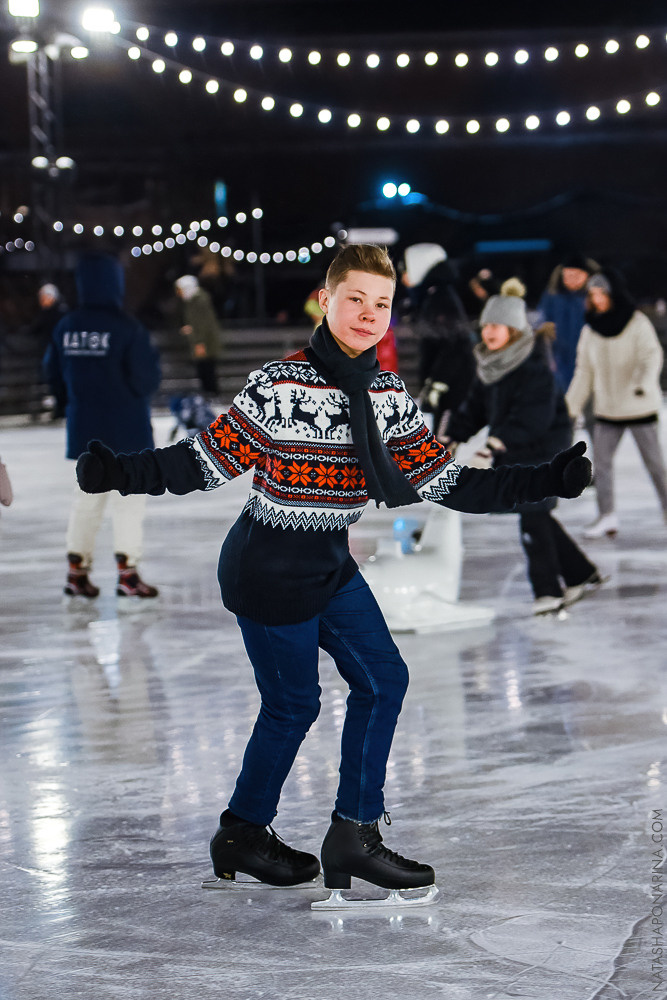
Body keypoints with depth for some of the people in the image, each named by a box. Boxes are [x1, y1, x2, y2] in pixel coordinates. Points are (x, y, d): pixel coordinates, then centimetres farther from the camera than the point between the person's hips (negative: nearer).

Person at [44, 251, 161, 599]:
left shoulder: (65, 327, -1)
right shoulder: (128, 329, -17)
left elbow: (54, 374, 8)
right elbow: (146, 381, -17)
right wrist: (151, 358, 3)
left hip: (83, 428, 5)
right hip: (126, 429, -5)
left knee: (86, 497, 16)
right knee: (128, 498, 3)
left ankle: (76, 570, 18)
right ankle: (127, 573, 2)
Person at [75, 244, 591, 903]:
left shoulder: (389, 396, 1)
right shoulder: (278, 386, -19)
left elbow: (444, 482, 3)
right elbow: (206, 461, -15)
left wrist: (548, 481, -2)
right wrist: (118, 473, -29)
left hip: (332, 565, 7)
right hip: (269, 571, -7)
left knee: (383, 680, 5)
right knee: (293, 705, 4)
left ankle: (354, 836, 16)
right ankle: (241, 836, 27)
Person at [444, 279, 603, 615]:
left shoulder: (534, 366, -19)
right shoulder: (489, 366, 8)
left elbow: (532, 416, -28)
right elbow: (474, 409, 10)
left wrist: (494, 446, -35)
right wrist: (450, 439, -3)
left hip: (542, 450, -8)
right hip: (510, 453, 8)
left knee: (532, 515, -7)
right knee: (535, 515, 12)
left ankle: (548, 590, 5)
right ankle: (581, 575, 25)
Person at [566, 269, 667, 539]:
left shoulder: (638, 323, -8)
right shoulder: (590, 330, 5)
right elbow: (584, 372, 10)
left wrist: (643, 382, -39)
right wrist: (571, 407, 8)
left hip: (640, 406, -4)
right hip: (607, 409, 4)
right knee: (600, 461, -2)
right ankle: (607, 516, 4)